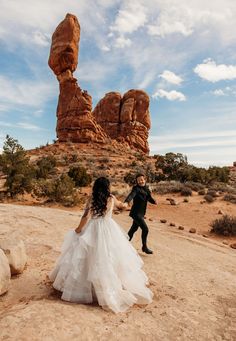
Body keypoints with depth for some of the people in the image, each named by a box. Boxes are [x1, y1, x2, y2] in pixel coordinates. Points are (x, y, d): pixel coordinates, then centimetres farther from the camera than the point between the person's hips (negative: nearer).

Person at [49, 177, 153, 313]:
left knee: (92, 256, 10)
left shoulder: (92, 199, -9)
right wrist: (125, 204, 43)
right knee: (109, 257, 10)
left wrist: (78, 229, 1)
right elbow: (121, 205, 20)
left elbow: (86, 216, -13)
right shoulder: (112, 198, -1)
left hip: (93, 230, -1)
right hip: (108, 229, 1)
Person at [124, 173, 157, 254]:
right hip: (136, 213, -8)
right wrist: (126, 202, -52)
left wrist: (154, 201, -12)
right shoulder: (136, 188, -16)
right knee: (145, 229, -9)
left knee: (134, 229, 20)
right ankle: (144, 247, 11)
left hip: (141, 213, 8)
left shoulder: (146, 189, 7)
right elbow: (131, 195, -33)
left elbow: (149, 198, 10)